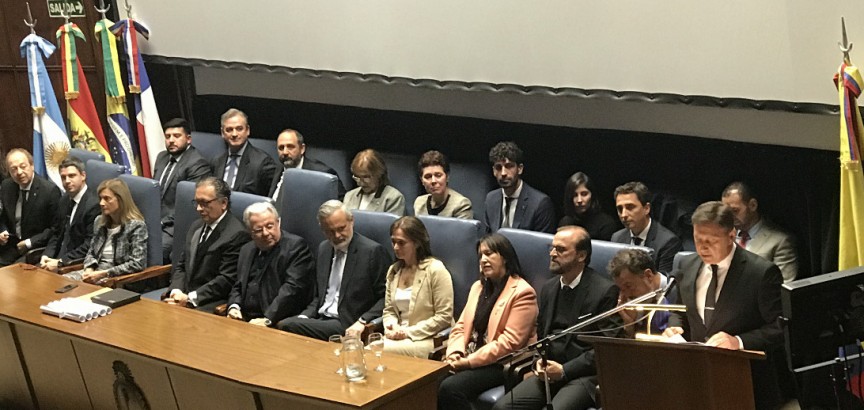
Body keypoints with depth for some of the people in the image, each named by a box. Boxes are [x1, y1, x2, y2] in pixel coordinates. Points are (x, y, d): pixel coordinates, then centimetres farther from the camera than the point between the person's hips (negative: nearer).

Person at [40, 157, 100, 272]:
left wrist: (60, 262, -21)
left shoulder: (94, 205, -16)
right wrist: (46, 255, -1)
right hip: (59, 258, 8)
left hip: (79, 265, -8)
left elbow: (90, 245, -19)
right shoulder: (65, 199, 11)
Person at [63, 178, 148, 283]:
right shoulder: (99, 221, 14)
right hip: (96, 272, 7)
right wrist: (89, 269, -3)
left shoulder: (136, 226, -9)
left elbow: (137, 264, -15)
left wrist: (103, 274, -18)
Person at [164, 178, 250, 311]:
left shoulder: (236, 234, -11)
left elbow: (227, 280, -15)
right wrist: (176, 290, -2)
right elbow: (180, 265, 19)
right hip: (183, 295, 7)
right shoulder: (196, 226, 17)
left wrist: (190, 298, -17)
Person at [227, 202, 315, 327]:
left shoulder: (295, 246, -5)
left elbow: (292, 288, -15)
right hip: (244, 320, 7)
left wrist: (267, 319, -23)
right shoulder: (247, 250, 19)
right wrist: (233, 307, -1)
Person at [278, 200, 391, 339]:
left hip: (347, 327, -7)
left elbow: (385, 298, -8)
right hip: (320, 319, 7)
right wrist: (304, 316, 3)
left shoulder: (373, 251, -8)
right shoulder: (324, 249, 15)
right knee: (281, 324, -23)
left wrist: (362, 322, -21)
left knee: (288, 326, -26)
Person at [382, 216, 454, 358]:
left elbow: (444, 317, -11)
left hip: (428, 339, -6)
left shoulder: (436, 269, -8)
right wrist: (391, 327, -5)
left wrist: (409, 332, -14)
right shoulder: (393, 270, 14)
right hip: (399, 336, 6)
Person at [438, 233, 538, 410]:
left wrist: (469, 361, -18)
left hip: (502, 364, -7)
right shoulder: (478, 287, 17)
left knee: (451, 388, -29)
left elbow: (509, 343, -16)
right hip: (470, 358, 7)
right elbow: (461, 327, 14)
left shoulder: (522, 292, -9)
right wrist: (455, 354, -7)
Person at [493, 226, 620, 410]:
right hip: (550, 372, 6)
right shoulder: (549, 288, 16)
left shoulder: (605, 291, -7)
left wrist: (564, 370, -13)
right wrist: (539, 362, 1)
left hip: (585, 374, -6)